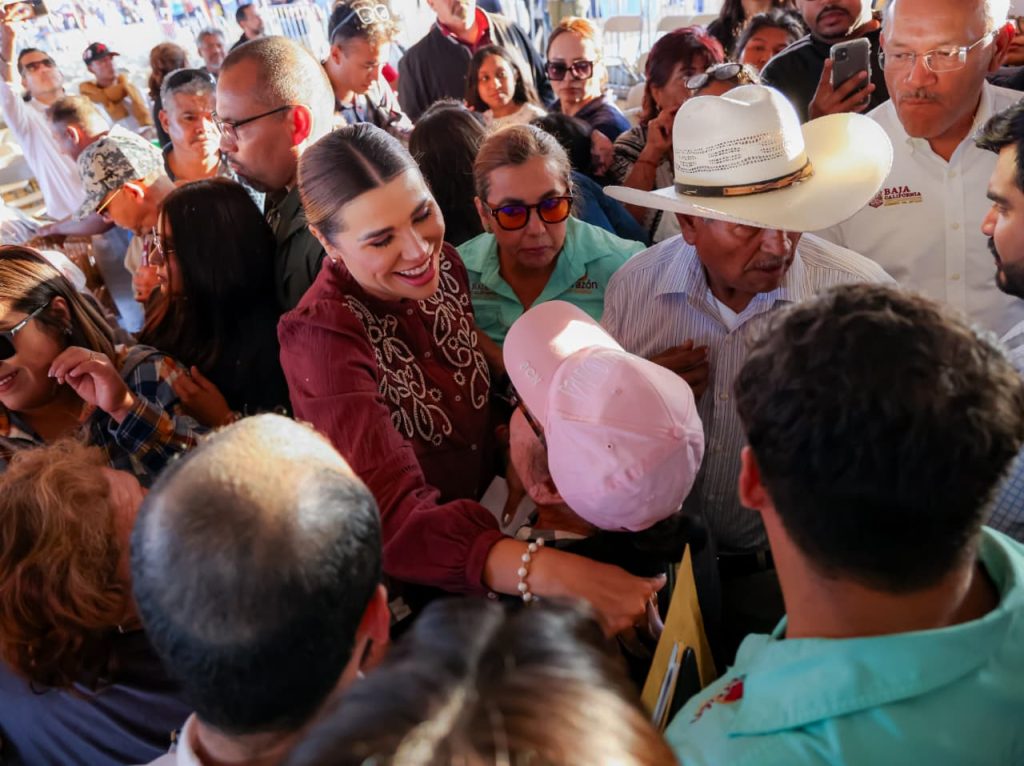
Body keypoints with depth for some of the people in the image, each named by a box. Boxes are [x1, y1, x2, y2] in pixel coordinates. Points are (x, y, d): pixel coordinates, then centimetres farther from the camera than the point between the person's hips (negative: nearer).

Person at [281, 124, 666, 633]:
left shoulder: (442, 264, -5)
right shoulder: (321, 338, -23)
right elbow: (394, 521, -33)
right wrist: (555, 573, -45)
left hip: (487, 506, 5)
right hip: (408, 574, -5)